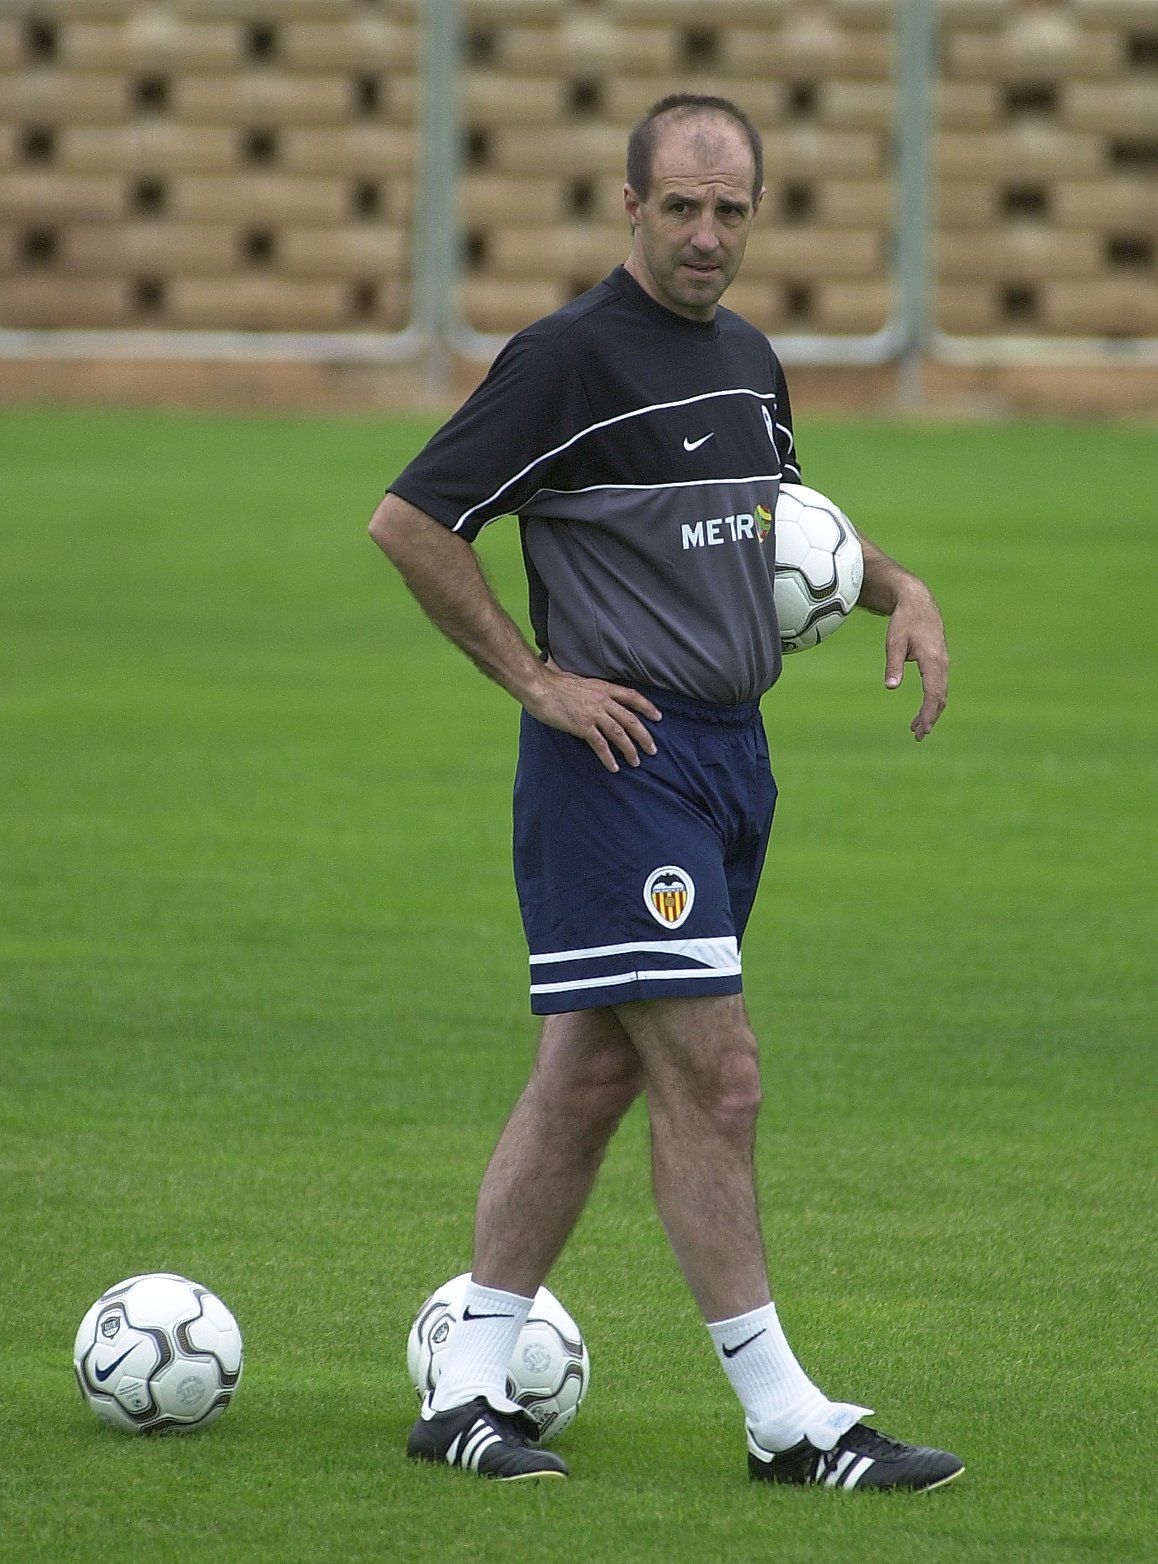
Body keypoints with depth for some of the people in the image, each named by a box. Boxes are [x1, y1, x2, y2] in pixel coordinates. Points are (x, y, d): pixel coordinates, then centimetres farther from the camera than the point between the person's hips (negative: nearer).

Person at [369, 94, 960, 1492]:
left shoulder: (748, 360, 13)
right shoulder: (570, 357, -12)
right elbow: (409, 522, -12)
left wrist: (899, 588, 13)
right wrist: (537, 680, -12)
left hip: (731, 752, 8)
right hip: (621, 757, -8)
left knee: (591, 1075, 10)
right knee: (712, 1075, -10)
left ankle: (468, 1387, 15)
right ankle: (787, 1422, -7)